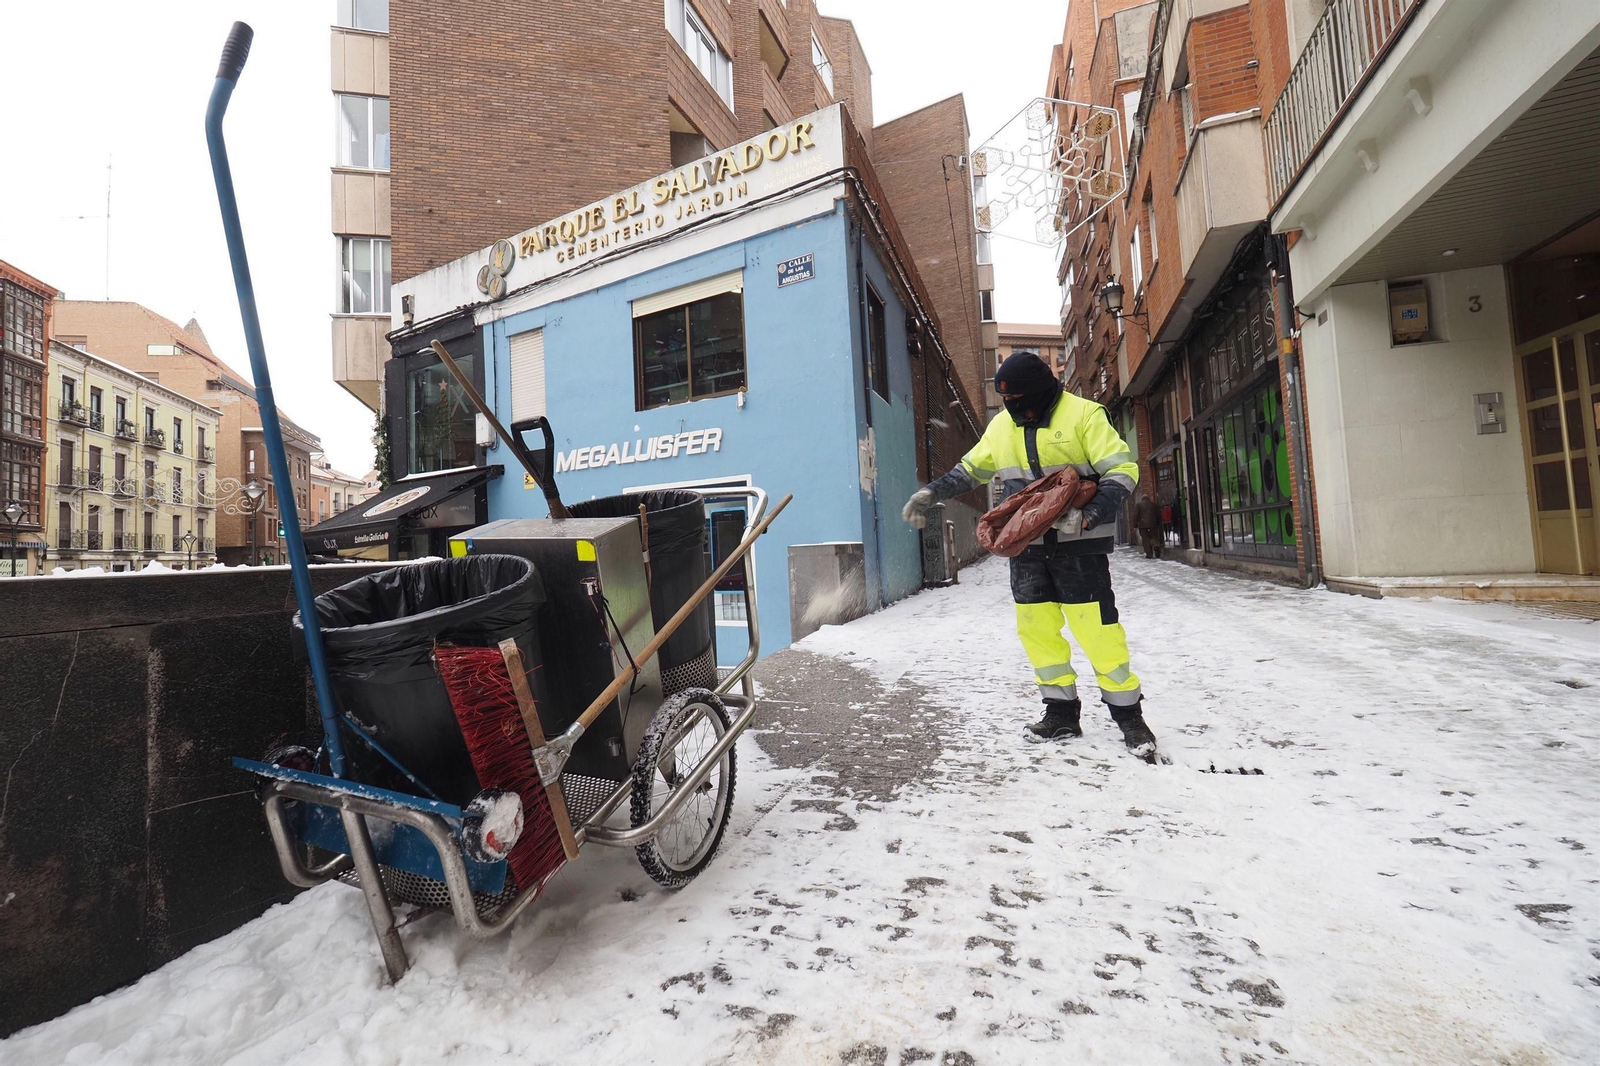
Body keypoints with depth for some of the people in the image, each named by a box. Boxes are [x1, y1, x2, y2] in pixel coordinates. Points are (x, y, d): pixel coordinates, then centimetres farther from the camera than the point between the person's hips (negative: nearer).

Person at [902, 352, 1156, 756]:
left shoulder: (1083, 415, -7)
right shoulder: (1001, 426, 9)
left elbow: (1122, 471, -10)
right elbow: (970, 469, 19)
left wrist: (1088, 517, -24)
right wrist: (931, 493, 5)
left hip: (1078, 545, -5)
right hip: (1027, 547, 5)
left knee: (1096, 628, -6)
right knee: (1036, 629, 7)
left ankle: (1128, 714, 12)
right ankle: (1061, 712, 21)